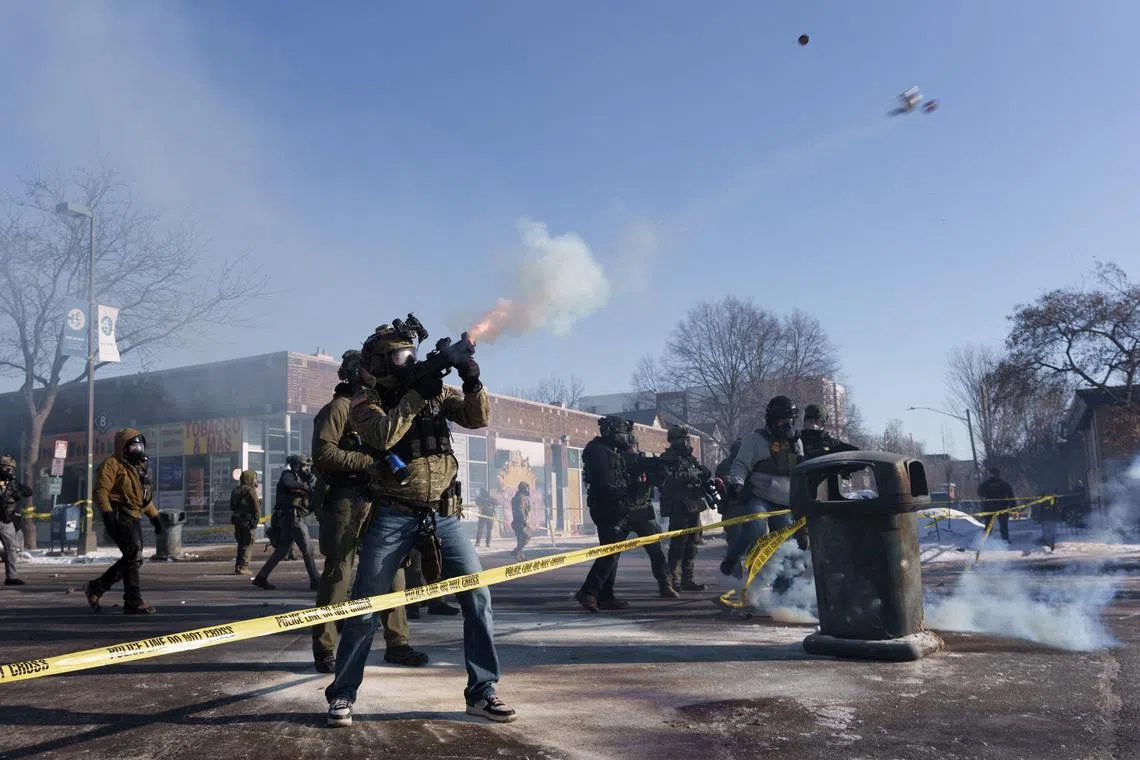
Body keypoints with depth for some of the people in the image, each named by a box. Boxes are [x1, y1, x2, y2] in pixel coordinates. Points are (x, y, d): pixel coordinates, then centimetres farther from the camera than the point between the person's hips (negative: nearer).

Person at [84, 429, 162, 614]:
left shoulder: (138, 467, 23)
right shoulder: (112, 464, -4)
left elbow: (145, 496, 29)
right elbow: (100, 491, -14)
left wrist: (154, 517, 23)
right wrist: (107, 514, -25)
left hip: (134, 519, 9)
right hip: (120, 516, -9)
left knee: (133, 560, 9)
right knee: (134, 556, -15)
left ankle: (96, 588, 21)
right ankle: (133, 602, -12)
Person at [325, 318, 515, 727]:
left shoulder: (436, 391, 8)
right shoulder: (366, 401, -2)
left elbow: (478, 418, -1)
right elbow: (383, 436, -21)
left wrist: (472, 381, -17)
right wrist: (416, 394, -22)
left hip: (443, 516, 3)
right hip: (393, 517, -3)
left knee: (478, 597, -2)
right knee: (365, 607, 2)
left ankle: (482, 692, 9)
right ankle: (342, 695, 18)